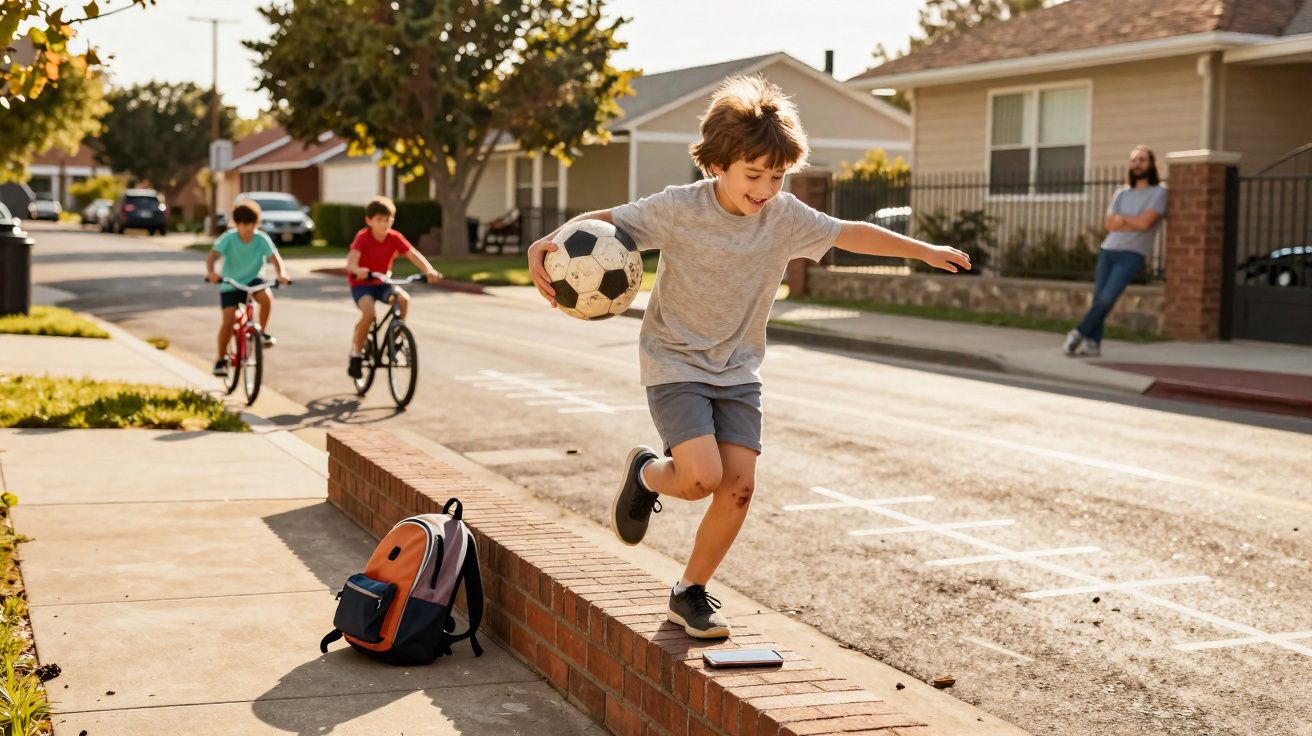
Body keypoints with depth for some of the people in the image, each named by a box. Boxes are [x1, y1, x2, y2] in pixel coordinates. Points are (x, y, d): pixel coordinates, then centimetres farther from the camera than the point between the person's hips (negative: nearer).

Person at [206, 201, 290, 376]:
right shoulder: (229, 238, -17)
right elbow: (212, 256, -27)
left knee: (266, 296, -32)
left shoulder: (261, 239, -14)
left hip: (253, 280, 1)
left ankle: (263, 332, -7)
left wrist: (282, 273, -43)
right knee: (228, 320, -14)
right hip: (230, 284, -1)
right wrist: (210, 272, -47)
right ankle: (221, 359, 4)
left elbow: (276, 258, -22)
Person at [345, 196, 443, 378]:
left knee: (404, 298, -25)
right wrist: (358, 271, -59)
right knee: (369, 312, -31)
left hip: (382, 283, 4)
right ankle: (356, 354, -12)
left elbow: (414, 255, -17)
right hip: (361, 284, -4)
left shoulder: (395, 238, -9)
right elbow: (351, 260, -35)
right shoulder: (363, 237, -20)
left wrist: (429, 270, -36)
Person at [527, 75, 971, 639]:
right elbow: (604, 221, -13)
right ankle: (645, 475, 16)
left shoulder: (785, 217, -4)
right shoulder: (678, 209, -16)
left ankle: (691, 593, 14)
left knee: (739, 484, -6)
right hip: (675, 362, -4)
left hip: (739, 369, 4)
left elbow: (850, 234, 9)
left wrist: (924, 250, 14)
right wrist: (545, 244, -30)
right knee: (704, 476, -21)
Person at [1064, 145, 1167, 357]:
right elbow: (1109, 224, 4)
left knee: (1107, 298, -16)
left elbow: (1145, 223, -12)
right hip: (1108, 250, 5)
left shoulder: (1158, 193, 1)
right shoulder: (1121, 193, 15)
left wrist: (1121, 218, 2)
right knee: (1098, 297, -2)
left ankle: (1079, 333, -6)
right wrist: (1133, 223, -6)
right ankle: (1093, 343, 0)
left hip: (1132, 254, -5)